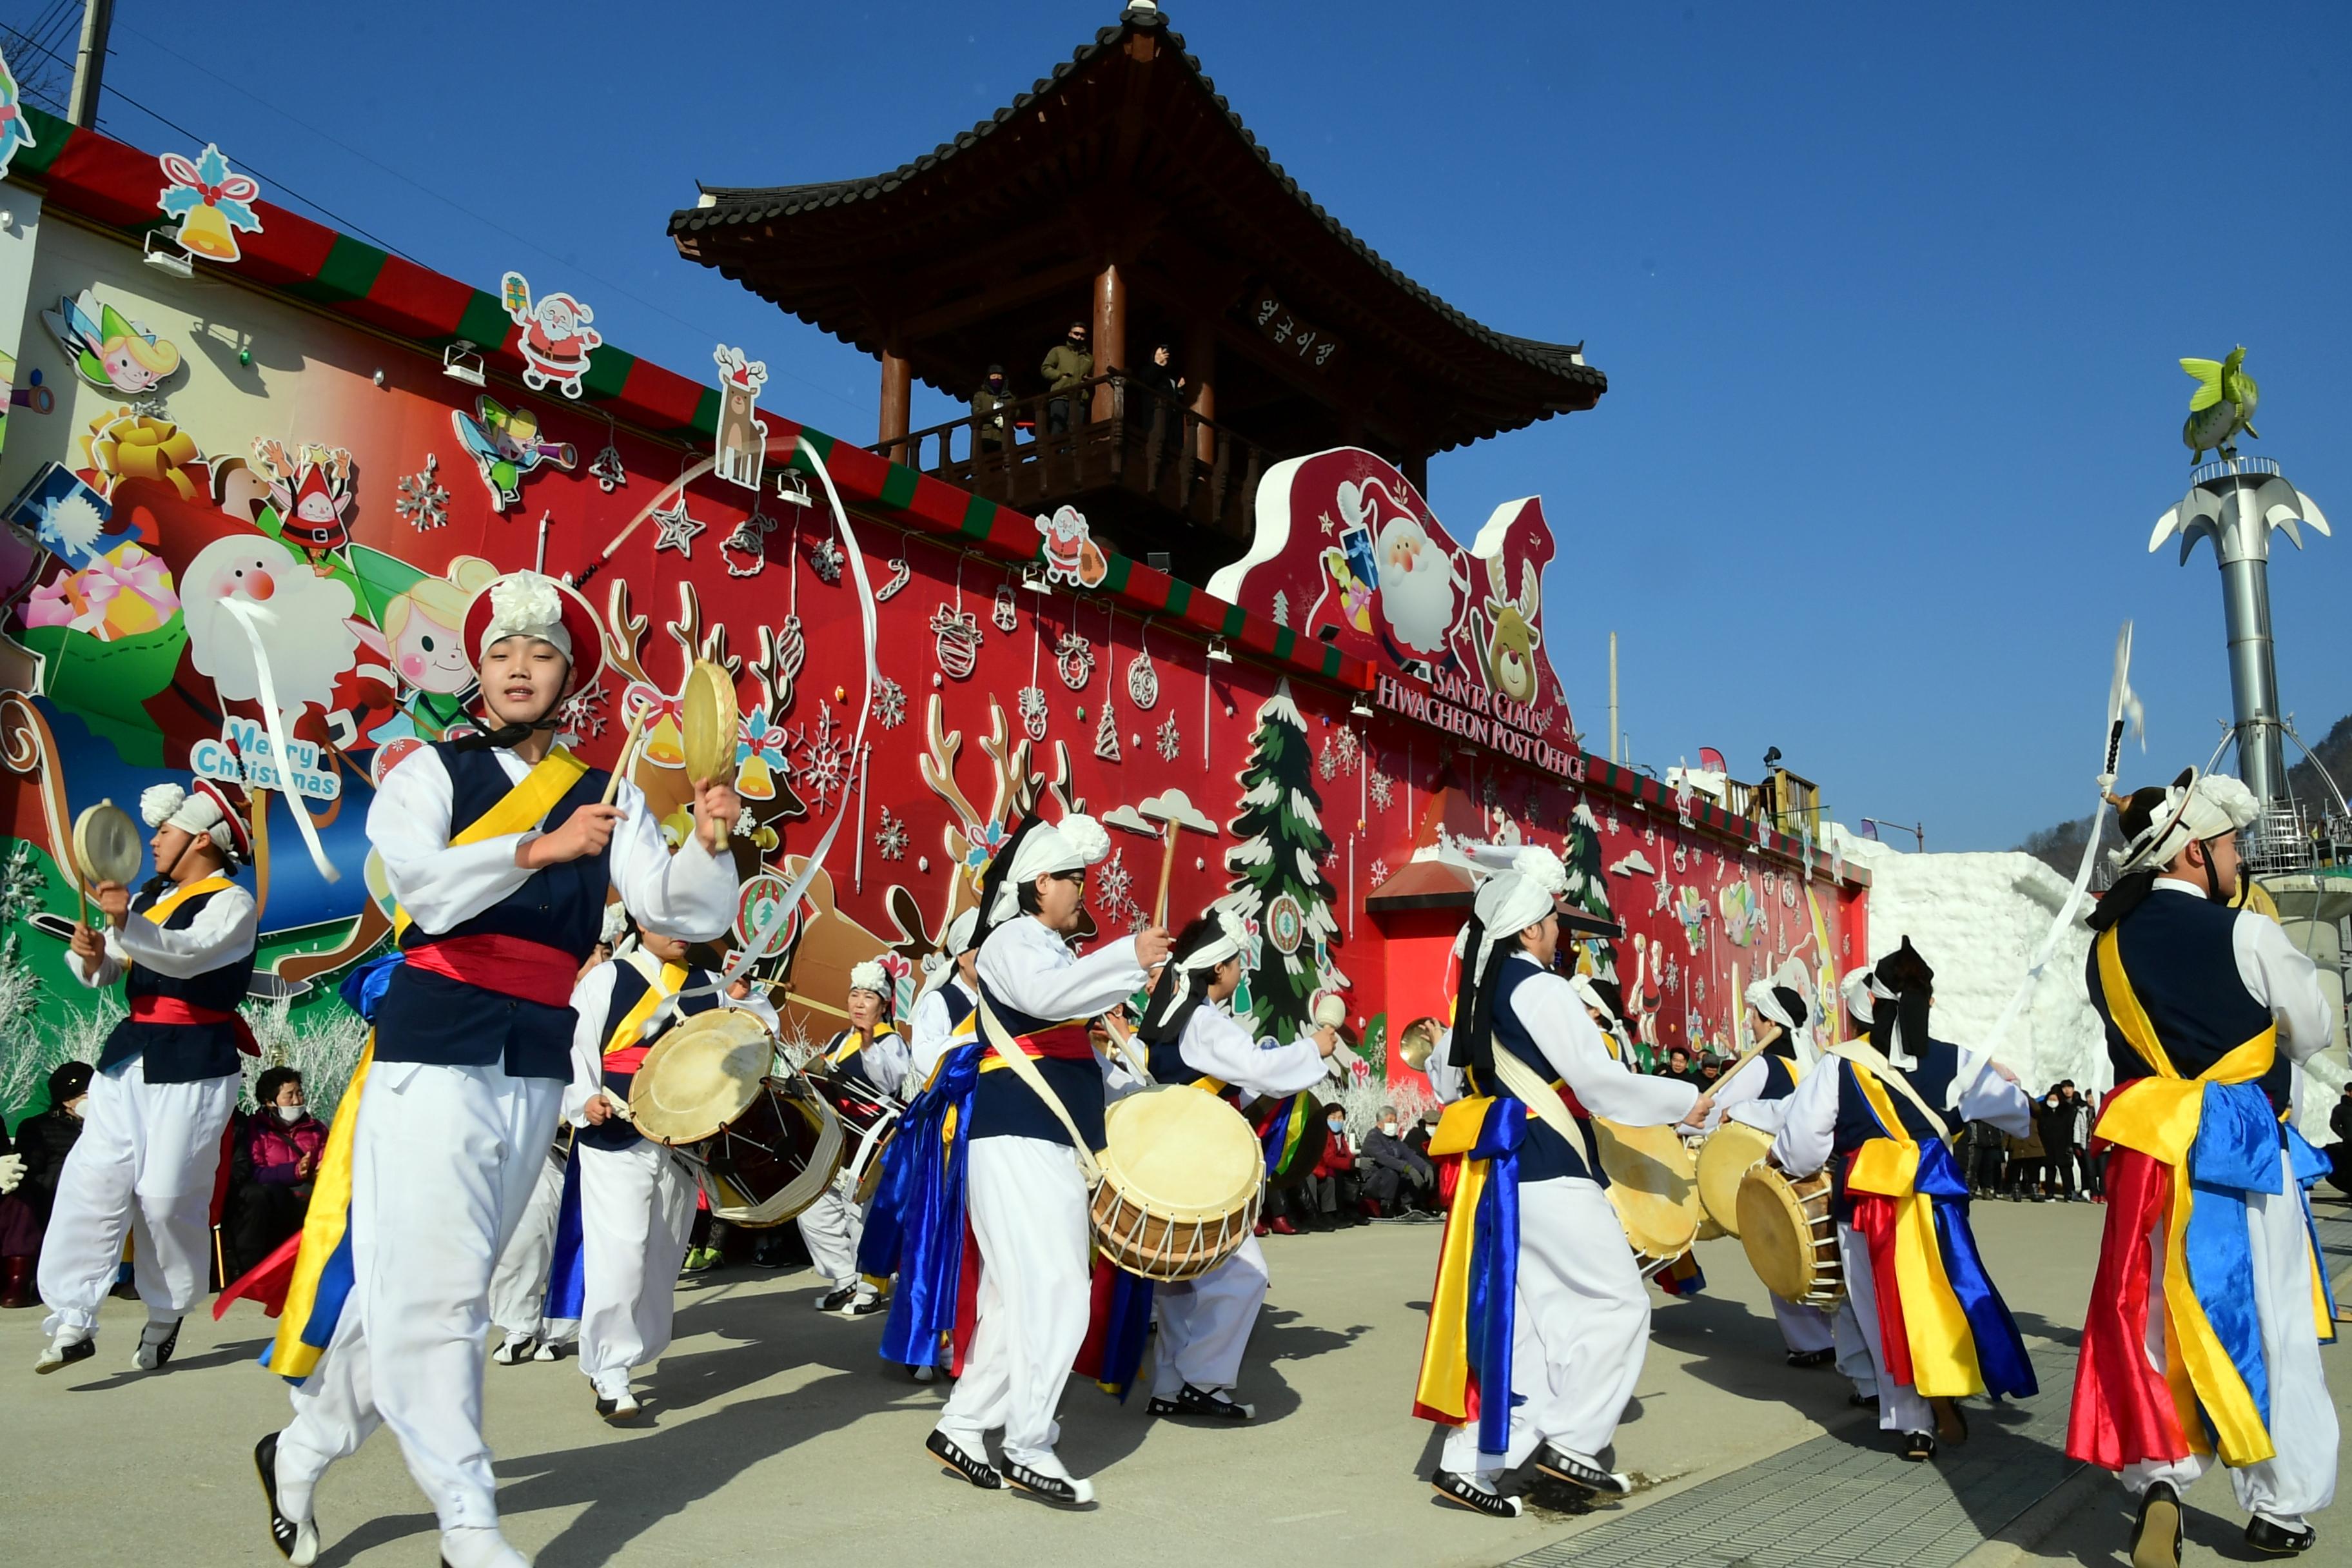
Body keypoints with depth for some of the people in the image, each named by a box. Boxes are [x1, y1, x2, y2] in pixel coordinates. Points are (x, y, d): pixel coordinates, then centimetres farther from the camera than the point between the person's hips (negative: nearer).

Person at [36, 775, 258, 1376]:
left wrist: (126, 924, -39)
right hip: (128, 1055, 7)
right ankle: (73, 1320, -2)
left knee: (167, 1196, -7)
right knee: (92, 1180, -4)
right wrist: (91, 953, -6)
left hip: (194, 1066, -7)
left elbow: (188, 954, -24)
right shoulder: (147, 897, 18)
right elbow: (101, 974, 17)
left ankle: (166, 1316, 13)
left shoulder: (232, 902, -5)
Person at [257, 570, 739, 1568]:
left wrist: (707, 843, -23)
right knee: (434, 1286, -5)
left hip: (538, 1064, 4)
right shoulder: (430, 772, 1)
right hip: (434, 1049, -4)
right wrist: (539, 848, -32)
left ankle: (302, 1452, 35)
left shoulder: (609, 797, 7)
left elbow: (685, 911, -3)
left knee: (416, 1285, 14)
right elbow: (421, 880, -19)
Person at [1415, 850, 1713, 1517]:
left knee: (1514, 1322, 10)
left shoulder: (1479, 993, 14)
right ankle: (1570, 1439, 1)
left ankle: (1469, 1463, 11)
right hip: (1547, 1171, -9)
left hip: (1503, 1170, 9)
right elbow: (1600, 1082, -15)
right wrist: (1685, 1101, -3)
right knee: (1618, 1301, 1)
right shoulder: (1539, 990, -13)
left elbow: (1443, 1070, 25)